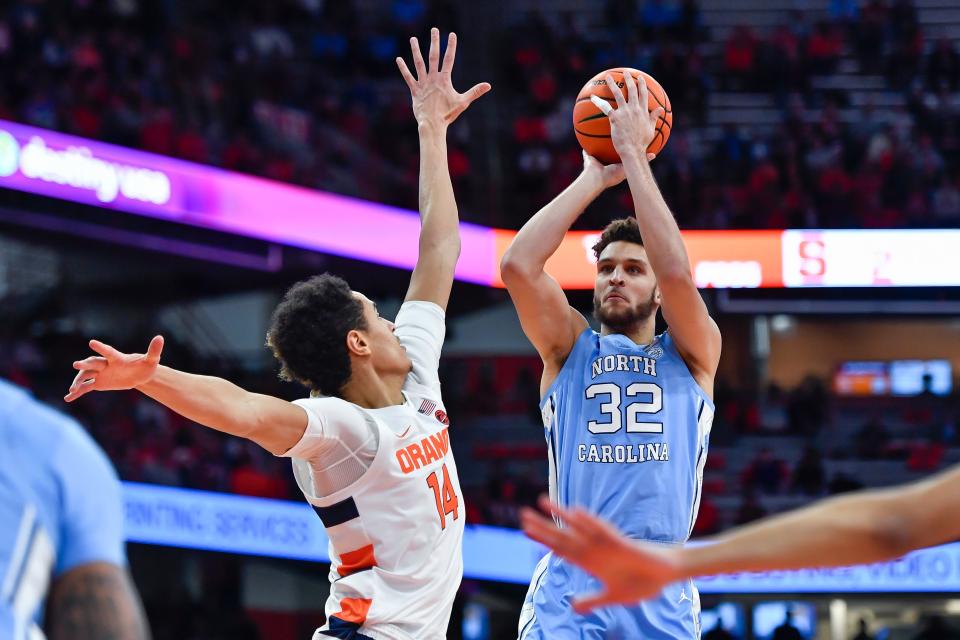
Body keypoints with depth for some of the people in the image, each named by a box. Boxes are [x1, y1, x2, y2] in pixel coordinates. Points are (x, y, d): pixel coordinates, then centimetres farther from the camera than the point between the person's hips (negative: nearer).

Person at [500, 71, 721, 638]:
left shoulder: (692, 355, 12)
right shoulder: (569, 349, 14)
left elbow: (678, 274, -7)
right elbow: (518, 266, -2)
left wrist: (634, 156, -3)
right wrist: (595, 178, 1)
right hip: (569, 586, 0)